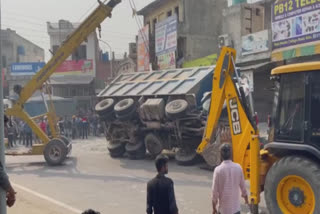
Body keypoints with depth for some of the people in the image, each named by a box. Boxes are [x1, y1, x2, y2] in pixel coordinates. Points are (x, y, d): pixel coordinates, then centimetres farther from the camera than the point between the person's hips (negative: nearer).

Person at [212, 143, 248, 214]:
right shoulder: (238, 167, -5)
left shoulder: (218, 170, -13)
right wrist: (245, 196, 25)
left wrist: (214, 208, 2)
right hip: (236, 208, 2)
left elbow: (215, 191, -10)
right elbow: (243, 186, 5)